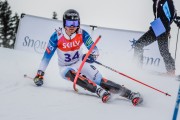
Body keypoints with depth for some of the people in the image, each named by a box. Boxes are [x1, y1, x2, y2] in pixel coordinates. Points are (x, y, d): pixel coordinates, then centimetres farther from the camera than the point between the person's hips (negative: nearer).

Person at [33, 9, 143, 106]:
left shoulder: (82, 34, -17)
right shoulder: (57, 36, -20)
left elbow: (94, 49, -12)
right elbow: (47, 55, -13)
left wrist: (92, 56, -36)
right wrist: (40, 74, -14)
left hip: (80, 63, 1)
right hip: (65, 67, -1)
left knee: (99, 80, -21)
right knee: (73, 75, -36)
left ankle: (129, 94, -30)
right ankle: (100, 91, -53)